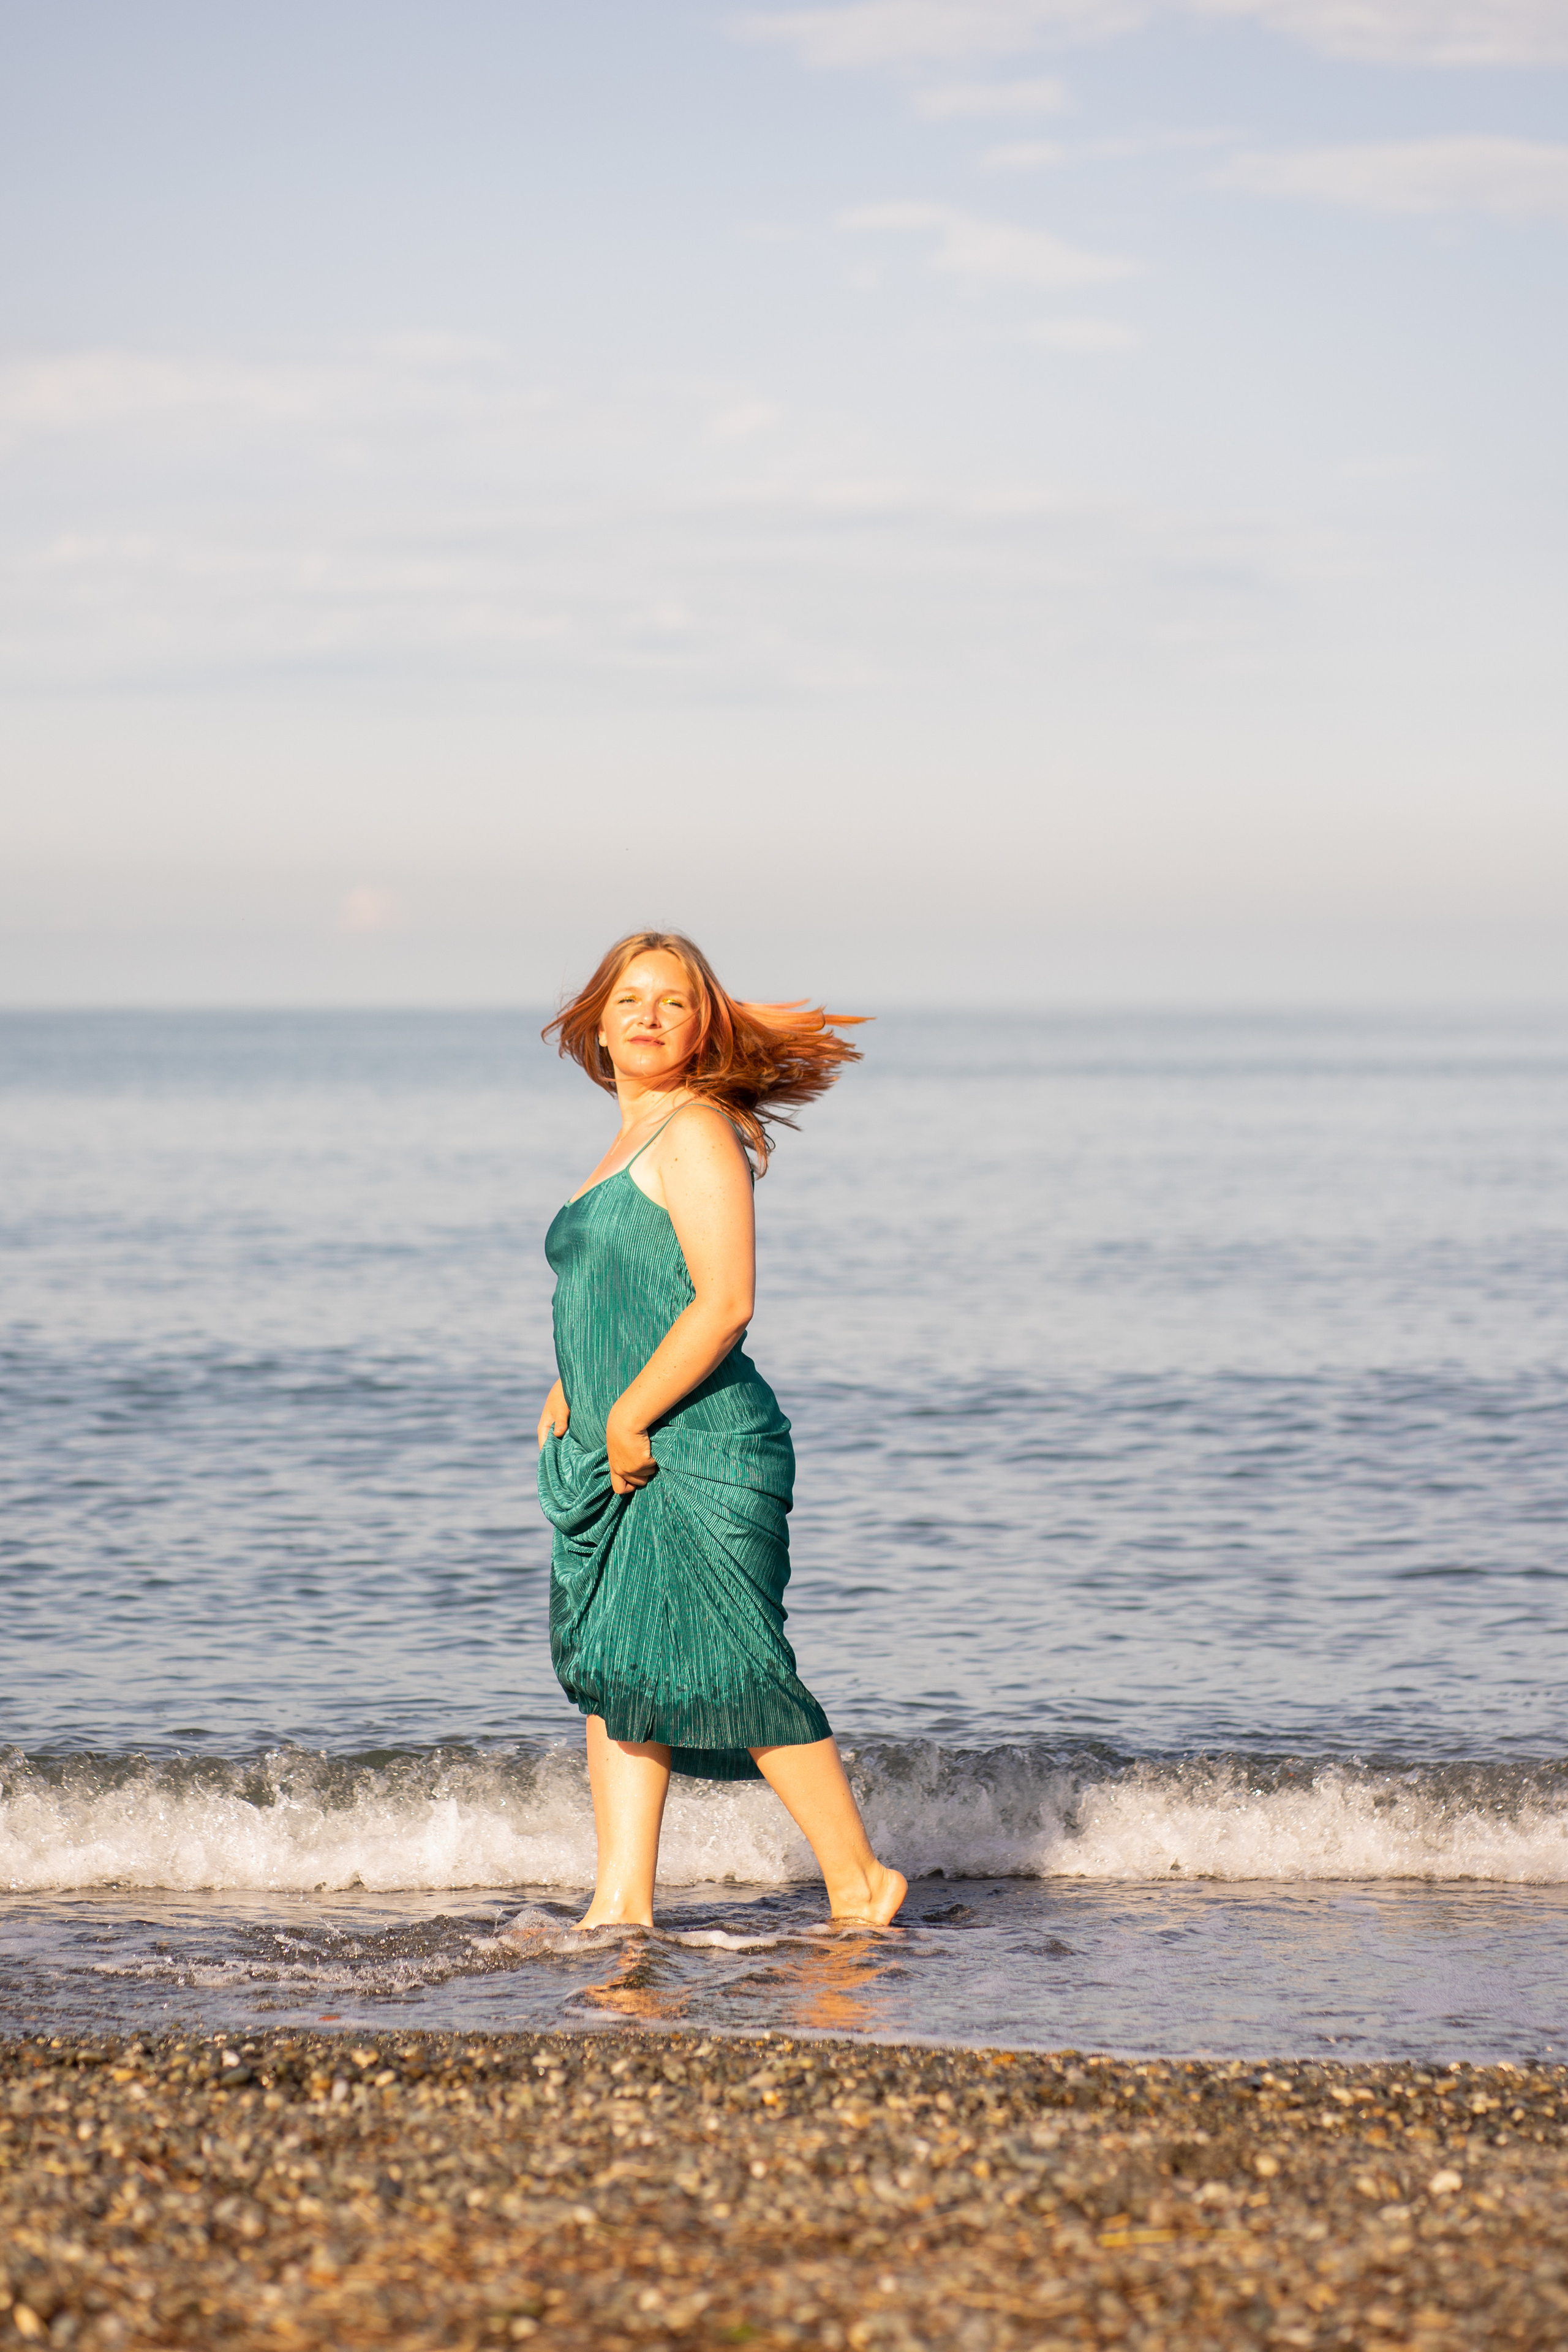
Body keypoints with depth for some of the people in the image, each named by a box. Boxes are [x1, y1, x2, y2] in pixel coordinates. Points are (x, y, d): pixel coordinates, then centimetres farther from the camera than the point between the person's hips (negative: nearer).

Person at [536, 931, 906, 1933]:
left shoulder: (698, 1133, -11)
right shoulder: (631, 1142, 18)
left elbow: (724, 1304, -19)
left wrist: (626, 1419, -17)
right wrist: (568, 1403, 15)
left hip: (701, 1452, -9)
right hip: (629, 1464, 9)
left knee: (735, 1674, -6)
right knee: (614, 1667, 6)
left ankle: (860, 1884, 4)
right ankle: (624, 1900, 9)